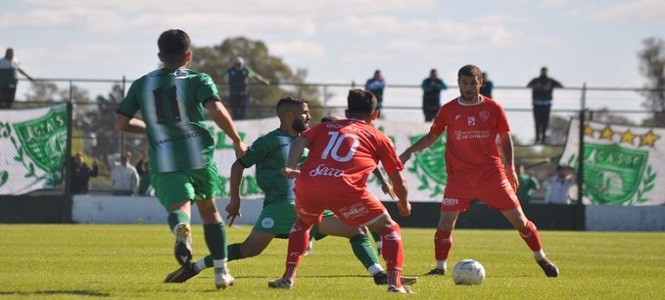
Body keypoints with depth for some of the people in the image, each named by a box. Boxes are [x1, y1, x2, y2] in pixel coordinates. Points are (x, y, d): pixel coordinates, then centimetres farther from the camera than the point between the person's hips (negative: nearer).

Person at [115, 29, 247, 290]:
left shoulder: (141, 85, 12)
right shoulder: (198, 80, 2)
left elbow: (122, 123, 13)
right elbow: (216, 111, -15)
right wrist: (237, 141, -4)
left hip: (163, 160, 0)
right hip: (199, 153, 0)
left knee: (178, 207, -10)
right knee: (209, 209, 19)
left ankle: (182, 229, -50)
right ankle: (221, 271, 22)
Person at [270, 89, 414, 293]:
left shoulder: (326, 127, 32)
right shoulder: (379, 138, 24)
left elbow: (299, 141, 12)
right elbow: (398, 181, 22)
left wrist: (291, 168, -1)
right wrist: (404, 204, 40)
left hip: (307, 185, 3)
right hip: (345, 189, -3)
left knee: (303, 223, 36)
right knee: (389, 229, 15)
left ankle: (288, 277, 25)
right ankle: (395, 282, -2)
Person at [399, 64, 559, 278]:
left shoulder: (494, 109, -1)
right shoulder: (448, 110, 0)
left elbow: (505, 140, 7)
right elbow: (432, 137, 10)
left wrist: (510, 168, 0)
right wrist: (410, 151, -3)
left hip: (492, 174, 0)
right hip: (459, 177, 0)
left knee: (518, 218, 1)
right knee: (446, 220, -11)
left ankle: (541, 258, 18)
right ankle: (440, 267, 4)